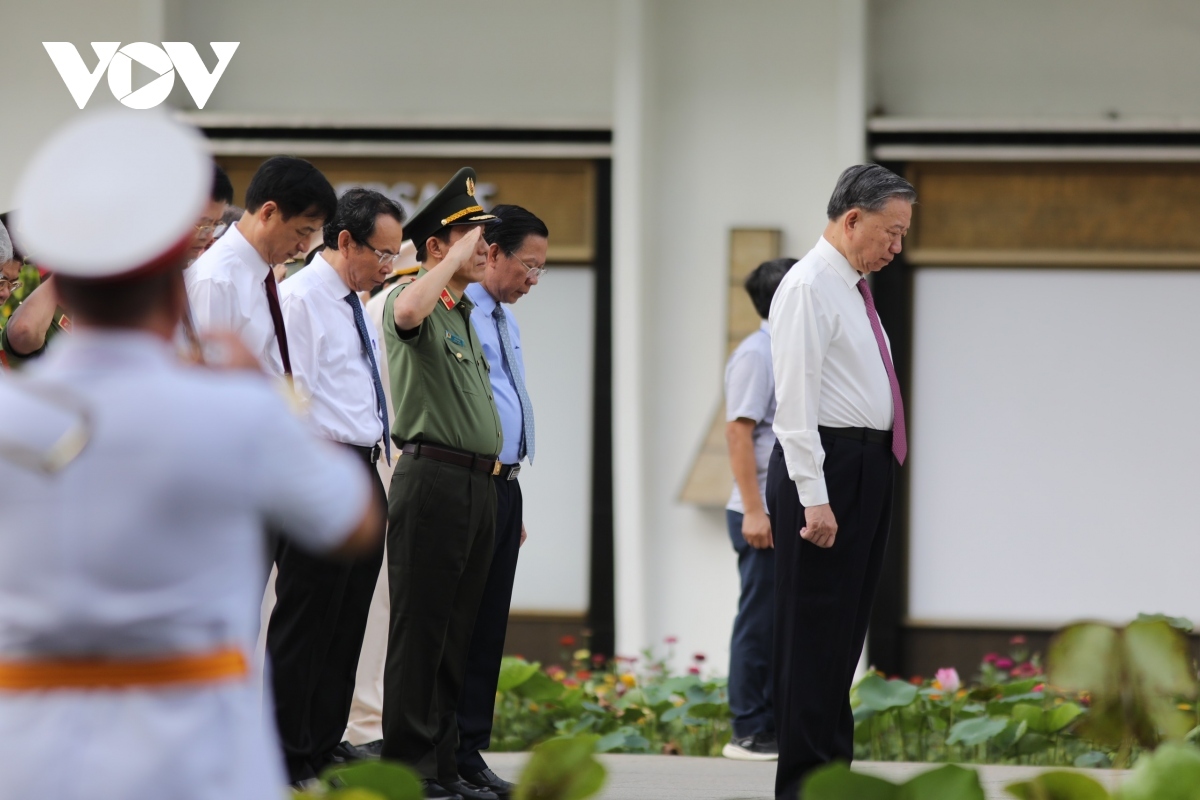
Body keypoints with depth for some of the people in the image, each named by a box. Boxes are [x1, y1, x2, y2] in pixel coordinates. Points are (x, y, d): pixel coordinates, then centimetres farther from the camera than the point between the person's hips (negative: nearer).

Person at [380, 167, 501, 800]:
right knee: (420, 629, -7)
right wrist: (457, 257, -24)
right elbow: (407, 311, -34)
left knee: (457, 632, 10)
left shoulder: (466, 314, 20)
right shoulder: (414, 299, -7)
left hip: (479, 483, 9)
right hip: (432, 479, -9)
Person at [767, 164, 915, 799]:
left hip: (867, 470, 10)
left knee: (846, 628, 12)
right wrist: (814, 498, -22)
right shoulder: (809, 288, -12)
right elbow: (797, 400, -18)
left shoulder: (853, 289, 17)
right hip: (826, 467, -9)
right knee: (814, 630, -6)